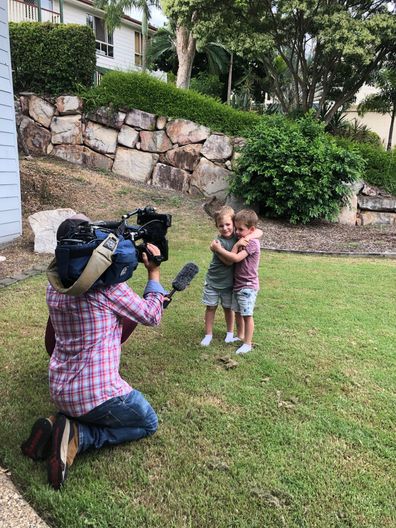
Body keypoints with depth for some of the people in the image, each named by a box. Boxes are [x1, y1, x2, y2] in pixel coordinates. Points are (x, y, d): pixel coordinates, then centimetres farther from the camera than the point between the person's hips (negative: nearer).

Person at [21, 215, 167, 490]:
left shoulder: (54, 287, 3)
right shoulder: (107, 285, -20)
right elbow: (152, 316, -8)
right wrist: (154, 272, 1)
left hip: (60, 393, 8)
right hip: (98, 393, -7)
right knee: (148, 423, 19)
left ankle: (56, 425, 8)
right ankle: (78, 436, -2)